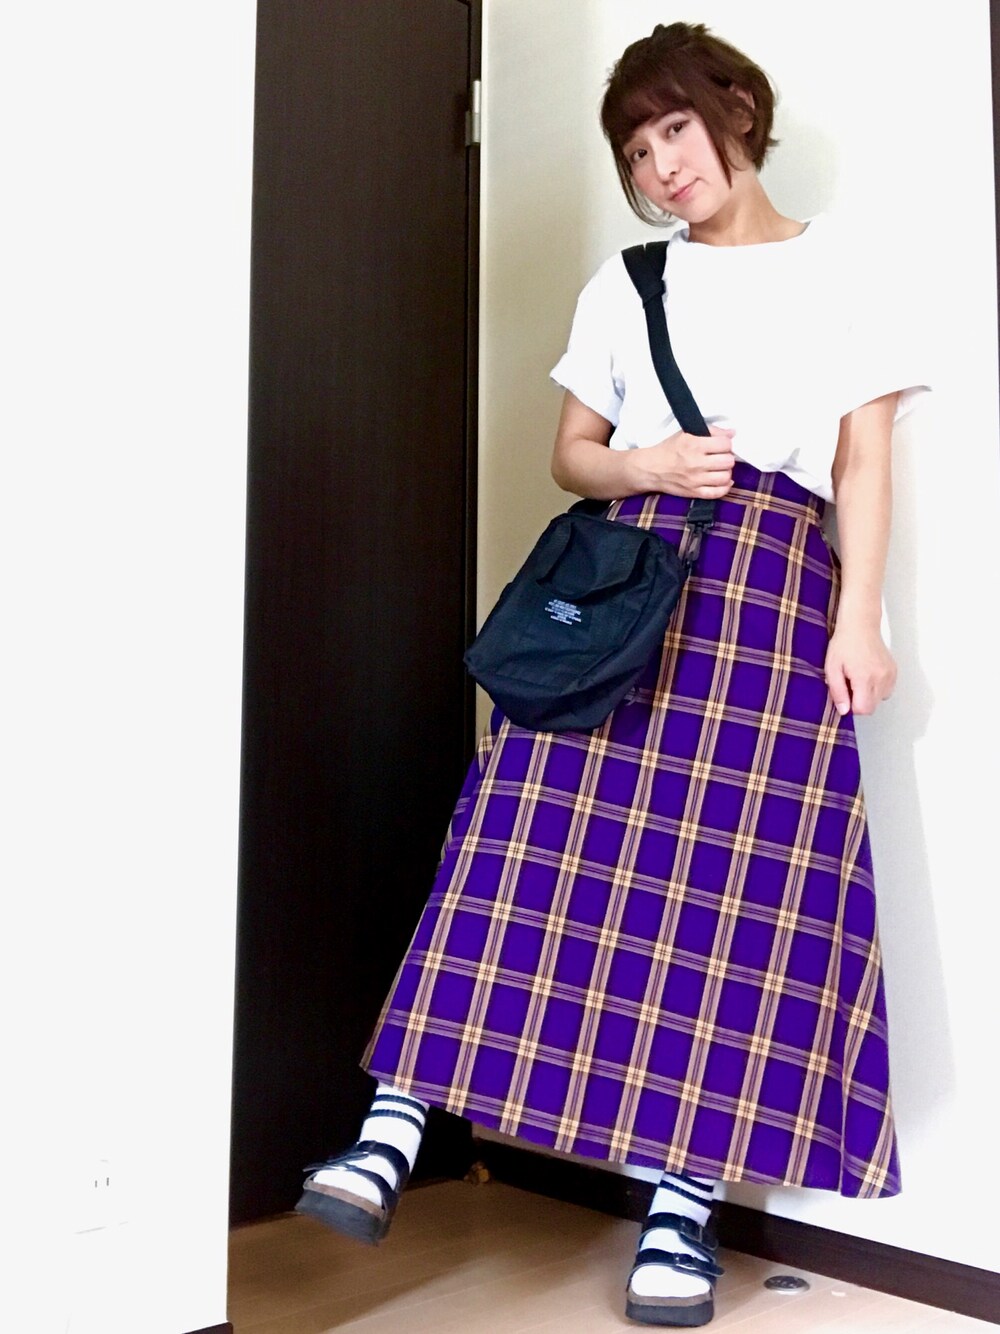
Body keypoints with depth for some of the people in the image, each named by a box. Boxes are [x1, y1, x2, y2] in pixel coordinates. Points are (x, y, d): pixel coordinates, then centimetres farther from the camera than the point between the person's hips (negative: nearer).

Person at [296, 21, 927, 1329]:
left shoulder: (841, 274, 11)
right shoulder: (622, 287, 17)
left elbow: (866, 464, 6)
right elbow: (571, 452, 16)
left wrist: (858, 621, -5)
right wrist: (640, 467, -6)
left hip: (776, 584, -1)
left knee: (741, 881, -6)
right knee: (547, 839, -10)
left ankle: (682, 1199, 1)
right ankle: (397, 1123, -10)